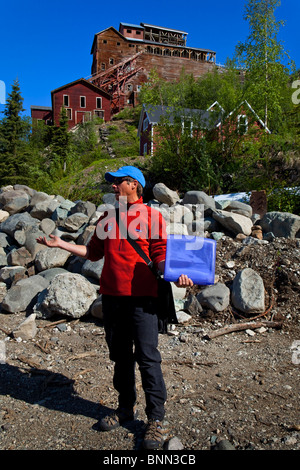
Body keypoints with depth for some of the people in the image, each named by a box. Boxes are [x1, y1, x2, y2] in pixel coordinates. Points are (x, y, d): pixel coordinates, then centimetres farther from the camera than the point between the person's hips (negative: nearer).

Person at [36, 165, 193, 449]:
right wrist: (61, 244, 16)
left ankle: (155, 420, 16)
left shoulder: (151, 216, -1)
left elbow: (160, 256, -4)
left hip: (142, 297, -5)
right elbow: (94, 252, 18)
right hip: (111, 296, 5)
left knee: (147, 357, -1)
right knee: (120, 356, 16)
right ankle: (126, 408, 35)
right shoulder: (107, 218, 14)